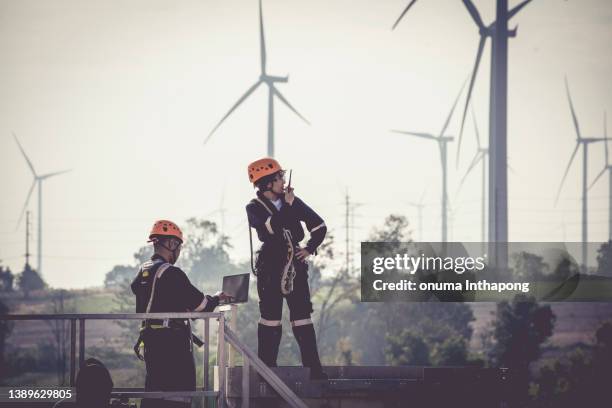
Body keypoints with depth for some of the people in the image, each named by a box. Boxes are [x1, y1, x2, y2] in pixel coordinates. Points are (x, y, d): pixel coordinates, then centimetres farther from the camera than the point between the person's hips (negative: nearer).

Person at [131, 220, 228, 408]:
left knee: (155, 390, 12)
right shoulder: (171, 274, -14)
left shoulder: (142, 272, 11)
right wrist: (216, 298, 9)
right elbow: (200, 304, -12)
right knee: (180, 392, -6)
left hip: (150, 340, 8)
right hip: (173, 343, -8)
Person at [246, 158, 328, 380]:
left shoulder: (293, 202, 7)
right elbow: (273, 227, -24)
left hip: (295, 265, 3)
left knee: (302, 318, 1)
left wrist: (310, 248, 4)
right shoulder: (254, 208, -5)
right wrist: (288, 205, -15)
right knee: (270, 319, -2)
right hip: (270, 267, -3)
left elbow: (319, 226, 15)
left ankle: (314, 368, 0)